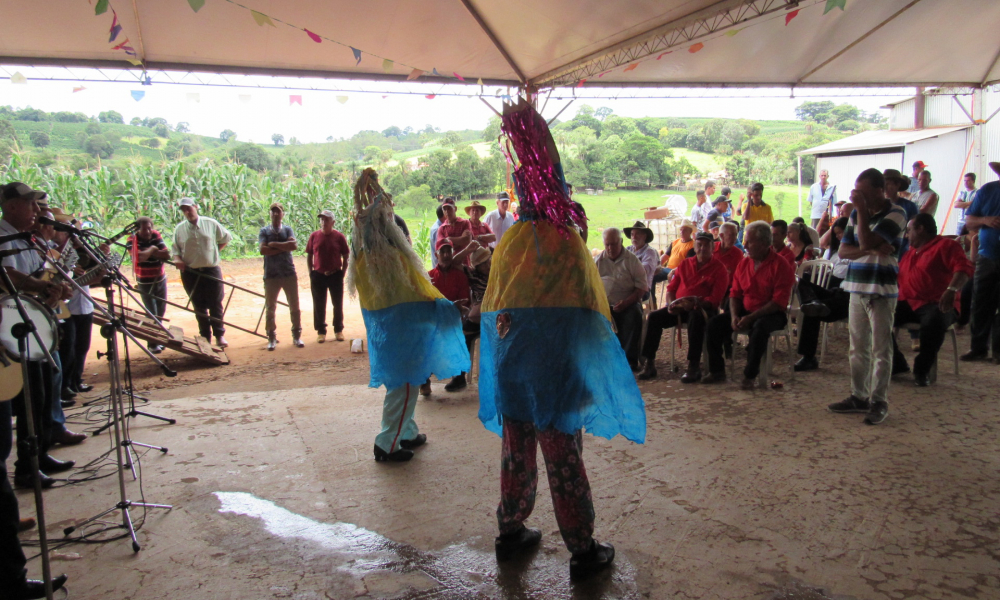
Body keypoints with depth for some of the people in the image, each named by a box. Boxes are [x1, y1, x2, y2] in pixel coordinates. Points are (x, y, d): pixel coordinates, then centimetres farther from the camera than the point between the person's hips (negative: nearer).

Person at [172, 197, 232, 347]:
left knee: (216, 304, 0)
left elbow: (225, 238, 14)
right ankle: (205, 337, 14)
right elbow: (175, 249, 8)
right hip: (190, 272, 1)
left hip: (211, 270, -1)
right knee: (199, 307, 7)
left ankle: (220, 335, 8)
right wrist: (177, 259, -12)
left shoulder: (211, 224, 2)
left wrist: (214, 251, 4)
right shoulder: (179, 228, 4)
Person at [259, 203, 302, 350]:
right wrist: (283, 248, -11)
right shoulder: (264, 231, 5)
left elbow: (294, 245, -12)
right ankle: (272, 338, 14)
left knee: (294, 306, 4)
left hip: (289, 273, 1)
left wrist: (274, 244, -11)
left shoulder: (288, 230, 7)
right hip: (271, 275, -1)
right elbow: (263, 250, -11)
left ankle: (297, 336, 14)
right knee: (270, 308, 5)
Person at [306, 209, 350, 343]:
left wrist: (342, 273, -2)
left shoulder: (339, 236, -3)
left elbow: (346, 257, 2)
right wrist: (311, 273, 3)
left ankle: (338, 330, 22)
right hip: (318, 276, 1)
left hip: (335, 275, -1)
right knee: (319, 305, 6)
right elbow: (309, 256, 8)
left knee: (338, 304, 8)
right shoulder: (314, 236, 1)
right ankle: (321, 331, 17)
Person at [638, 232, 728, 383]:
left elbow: (715, 299, -7)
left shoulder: (719, 269, 3)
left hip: (703, 309, -4)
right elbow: (671, 288, 16)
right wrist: (671, 304, -6)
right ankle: (649, 363, -17)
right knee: (654, 316, -20)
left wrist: (696, 303, -24)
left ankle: (694, 366, -35)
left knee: (696, 317, -40)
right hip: (679, 308, 5)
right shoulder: (685, 264, 17)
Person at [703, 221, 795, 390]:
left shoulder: (781, 265, -12)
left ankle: (750, 375, -24)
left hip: (772, 314, -6)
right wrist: (734, 316, -10)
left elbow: (779, 302, -18)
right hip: (745, 311, 6)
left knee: (759, 327, -38)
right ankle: (717, 371, -3)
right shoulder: (744, 263, 7)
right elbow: (735, 293, 9)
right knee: (714, 323, -12)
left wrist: (750, 318, -23)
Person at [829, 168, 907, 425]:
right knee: (857, 348, 12)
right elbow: (843, 250, 5)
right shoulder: (857, 214, 11)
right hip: (857, 288, 7)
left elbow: (867, 242, -21)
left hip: (882, 291, -7)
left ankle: (879, 401, 4)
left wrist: (862, 209, -16)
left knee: (880, 350, -3)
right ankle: (858, 396, 21)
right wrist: (872, 250, -12)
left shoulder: (895, 214, -8)